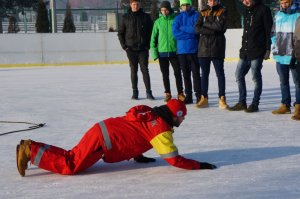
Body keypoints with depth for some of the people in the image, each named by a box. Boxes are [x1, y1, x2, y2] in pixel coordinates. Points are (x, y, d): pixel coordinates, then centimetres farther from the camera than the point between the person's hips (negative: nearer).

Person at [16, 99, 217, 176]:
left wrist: (137, 155, 26)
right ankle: (31, 151, -7)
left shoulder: (153, 115, 14)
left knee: (72, 155, 17)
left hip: (102, 129, 9)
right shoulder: (161, 128, -14)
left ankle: (32, 149, 17)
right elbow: (174, 160, -16)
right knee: (70, 166, -9)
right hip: (102, 140, -9)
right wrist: (200, 165, -10)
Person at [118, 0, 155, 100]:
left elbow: (151, 31, 6)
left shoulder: (146, 17, 3)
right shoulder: (126, 17, 3)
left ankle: (148, 91, 1)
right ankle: (135, 92, 12)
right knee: (133, 71, 6)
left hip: (143, 49, -1)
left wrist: (148, 45, -3)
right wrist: (124, 46, -1)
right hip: (131, 49, 1)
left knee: (145, 70, -2)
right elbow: (120, 33, 8)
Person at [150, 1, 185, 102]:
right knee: (165, 74, 9)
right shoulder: (158, 22, 3)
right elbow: (153, 37, 5)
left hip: (174, 51, -2)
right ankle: (168, 93, 19)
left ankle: (180, 93, 10)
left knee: (177, 73, 1)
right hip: (162, 52, 2)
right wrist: (154, 50, -1)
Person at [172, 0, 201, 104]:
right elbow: (175, 33, -2)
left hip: (193, 49, -4)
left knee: (196, 73, -4)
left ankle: (198, 95, 2)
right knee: (186, 74, 9)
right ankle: (188, 96, 16)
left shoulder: (196, 16, 0)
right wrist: (190, 33, -9)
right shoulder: (178, 18, 10)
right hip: (181, 50, 4)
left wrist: (182, 28, -6)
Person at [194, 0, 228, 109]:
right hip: (203, 47, 3)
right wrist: (212, 31, -13)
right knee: (204, 74, 10)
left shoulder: (222, 12, 2)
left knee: (220, 73, -1)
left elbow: (220, 26, -14)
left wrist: (205, 24, -5)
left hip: (217, 48, -3)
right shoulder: (203, 13, 10)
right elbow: (197, 29, -2)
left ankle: (222, 98, 3)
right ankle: (204, 98, 19)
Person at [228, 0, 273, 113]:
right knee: (239, 75, 8)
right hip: (245, 51, 8)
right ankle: (242, 102, 18)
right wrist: (243, 48, 15)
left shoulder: (263, 10, -7)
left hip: (257, 52, -8)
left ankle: (255, 104, 9)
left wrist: (267, 49, -13)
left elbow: (269, 31, -9)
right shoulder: (247, 10, 16)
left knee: (256, 77, 0)